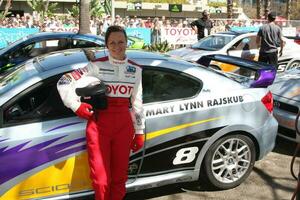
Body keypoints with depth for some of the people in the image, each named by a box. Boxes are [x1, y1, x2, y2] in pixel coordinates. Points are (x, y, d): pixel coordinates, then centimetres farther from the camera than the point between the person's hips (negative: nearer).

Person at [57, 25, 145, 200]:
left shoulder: (135, 69, 8)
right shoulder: (97, 65, -3)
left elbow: (137, 103, 12)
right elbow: (64, 83, -2)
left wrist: (140, 132, 12)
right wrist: (76, 106, -10)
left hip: (124, 125, 3)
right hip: (99, 124, -3)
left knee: (119, 177, 10)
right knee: (101, 180, -2)